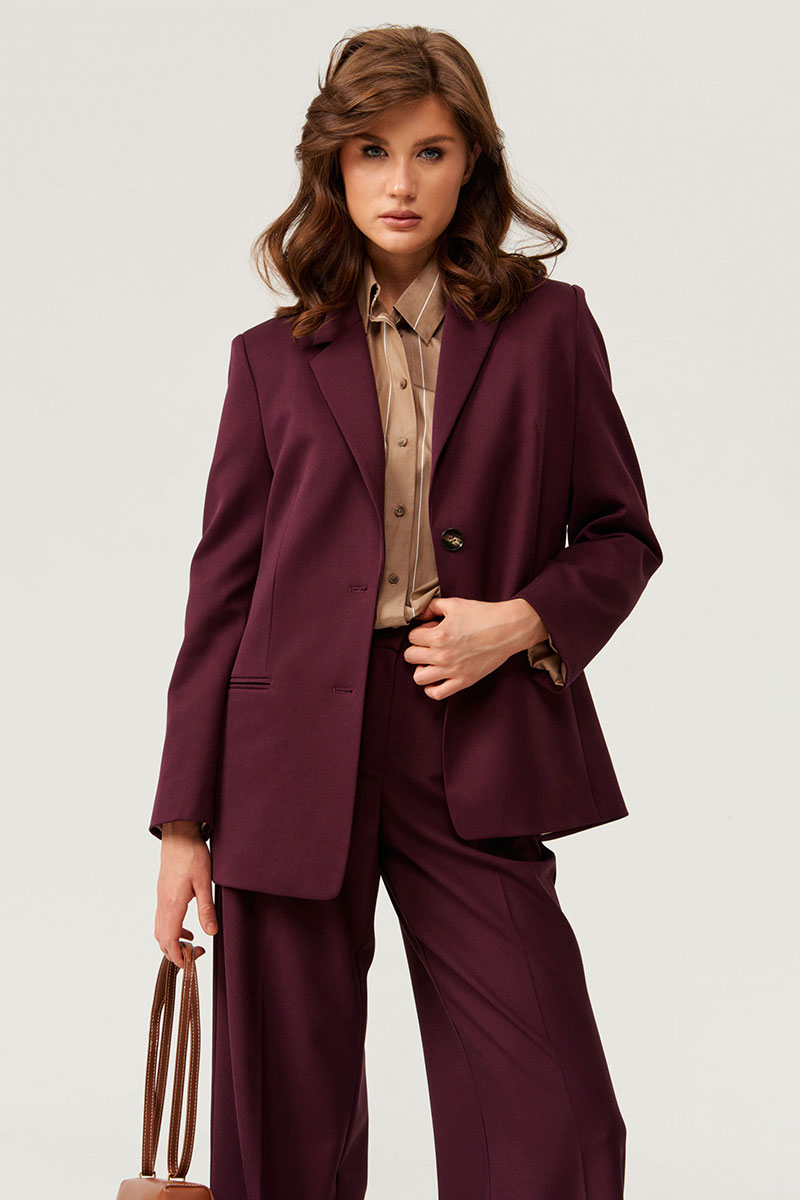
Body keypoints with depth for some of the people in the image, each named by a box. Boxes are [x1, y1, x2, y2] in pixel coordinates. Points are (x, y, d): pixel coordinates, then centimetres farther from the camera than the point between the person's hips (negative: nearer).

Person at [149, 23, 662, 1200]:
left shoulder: (545, 327, 7)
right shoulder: (274, 358, 8)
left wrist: (524, 620, -9)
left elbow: (622, 533, 12)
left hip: (476, 758, 0)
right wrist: (184, 824, 4)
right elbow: (223, 588, 7)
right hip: (296, 759, 1)